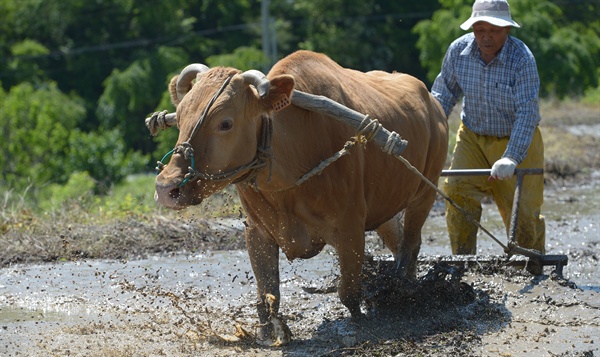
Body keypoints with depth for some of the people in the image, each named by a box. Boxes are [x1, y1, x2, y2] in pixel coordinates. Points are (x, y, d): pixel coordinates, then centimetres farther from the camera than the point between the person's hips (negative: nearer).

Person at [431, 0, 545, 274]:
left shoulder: (522, 59, -25)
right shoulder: (458, 51, -12)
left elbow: (527, 113, -28)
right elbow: (445, 90, 6)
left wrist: (511, 158, -37)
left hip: (516, 140, -3)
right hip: (472, 137, 3)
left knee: (521, 208, -2)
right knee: (458, 190, -16)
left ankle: (533, 269, 20)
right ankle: (463, 260, -4)